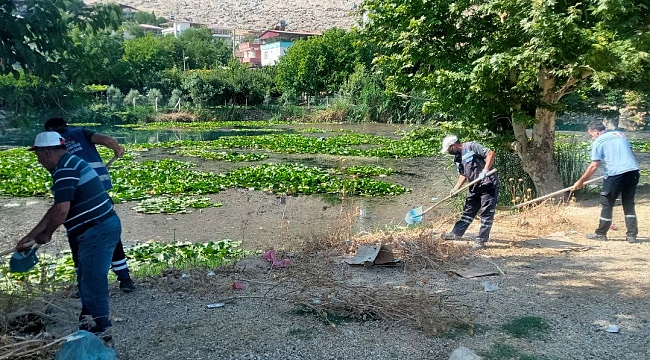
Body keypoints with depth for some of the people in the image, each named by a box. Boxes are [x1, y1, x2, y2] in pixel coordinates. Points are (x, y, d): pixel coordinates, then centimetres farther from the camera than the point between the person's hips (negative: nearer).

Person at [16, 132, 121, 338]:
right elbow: (56, 209, 23)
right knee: (88, 280, 21)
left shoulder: (65, 170, -14)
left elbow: (62, 210, -22)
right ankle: (89, 323, 35)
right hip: (101, 229, 11)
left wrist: (46, 234, -3)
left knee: (92, 282, -2)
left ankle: (99, 331, 7)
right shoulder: (69, 165, 19)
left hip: (97, 231, -11)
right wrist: (30, 236, 24)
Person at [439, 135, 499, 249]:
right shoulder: (458, 158, 11)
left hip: (488, 184, -8)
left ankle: (481, 240, 1)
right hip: (474, 187, 9)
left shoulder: (472, 146, -14)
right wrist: (455, 189, 6)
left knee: (486, 213, -3)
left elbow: (491, 153, -20)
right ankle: (456, 233, 24)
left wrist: (485, 171, -28)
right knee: (468, 211, 16)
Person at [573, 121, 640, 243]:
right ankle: (632, 235, 15)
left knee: (607, 203, 8)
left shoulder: (598, 142, 1)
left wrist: (580, 182, 4)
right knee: (629, 204, 16)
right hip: (633, 171, 6)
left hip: (616, 173, -6)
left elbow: (594, 166, -3)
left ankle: (601, 234, 18)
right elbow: (630, 153, 26)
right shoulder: (621, 134, 20)